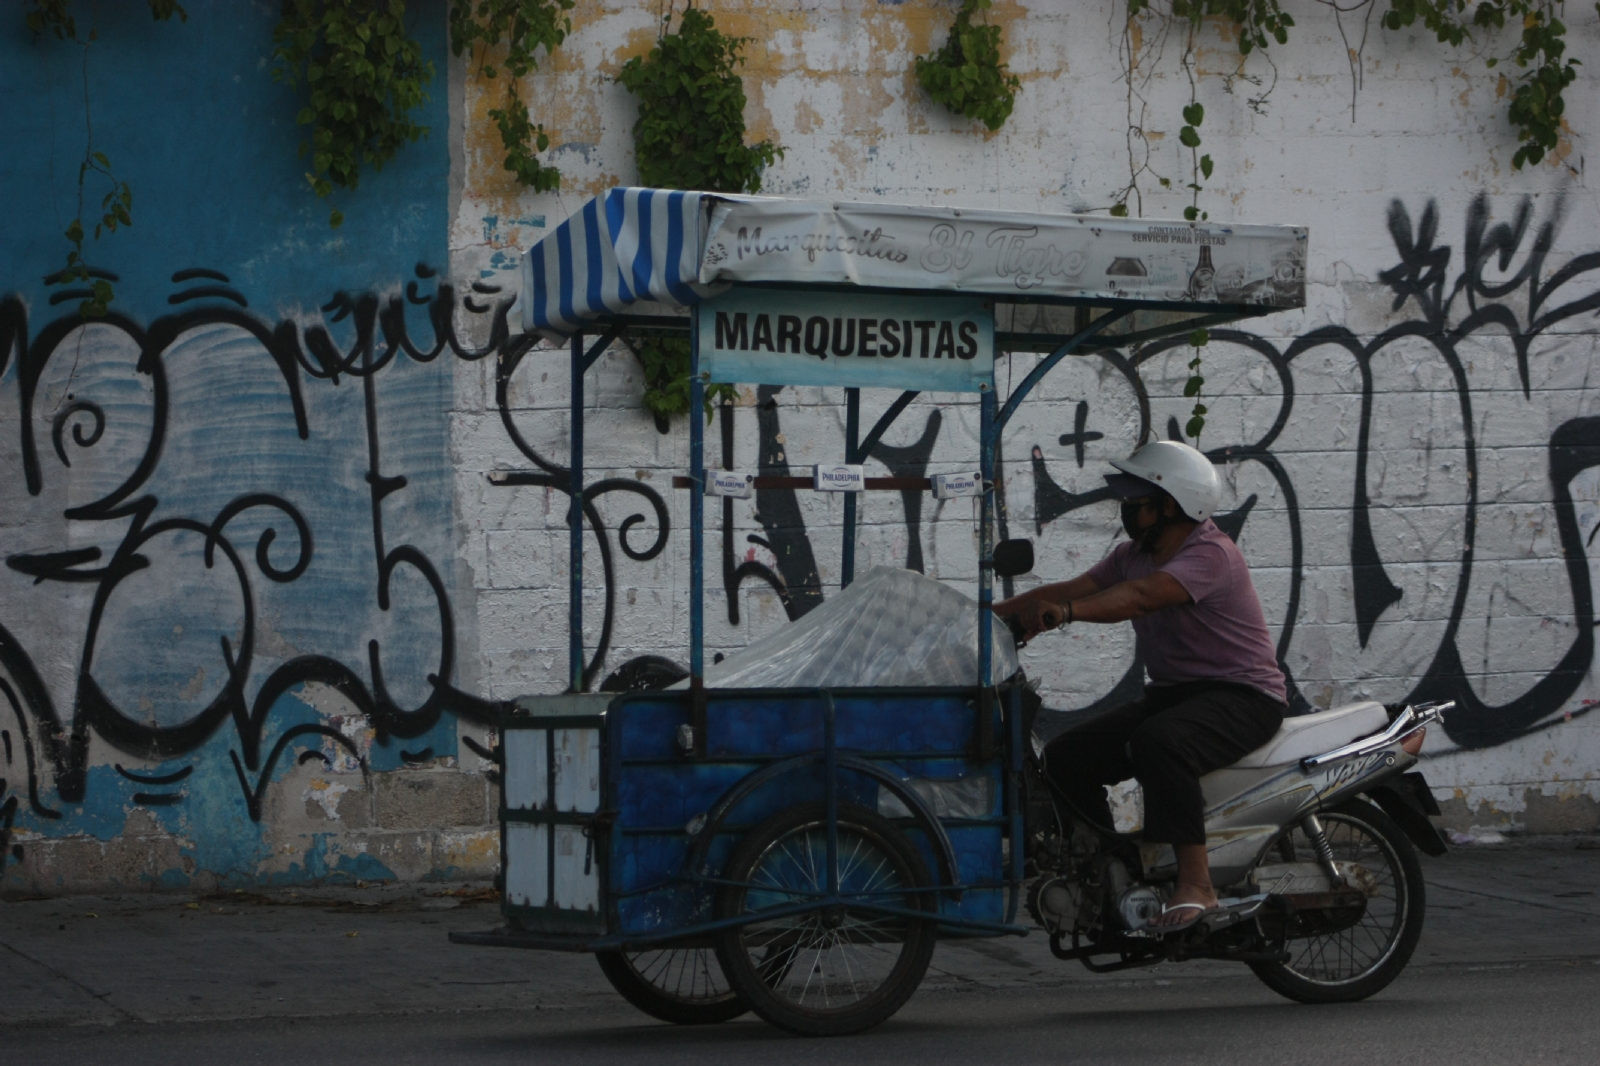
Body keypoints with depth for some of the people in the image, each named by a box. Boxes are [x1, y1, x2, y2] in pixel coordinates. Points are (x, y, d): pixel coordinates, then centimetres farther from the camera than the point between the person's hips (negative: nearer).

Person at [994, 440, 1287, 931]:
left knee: (1158, 742, -38)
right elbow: (1071, 589, 2)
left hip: (1242, 694, -9)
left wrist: (1067, 612, -50)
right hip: (1170, 691, 9)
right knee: (1065, 757, -4)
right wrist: (990, 613, -12)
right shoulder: (1133, 554, 11)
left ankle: (1196, 883, -34)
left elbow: (1141, 595, -35)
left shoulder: (1211, 553, -18)